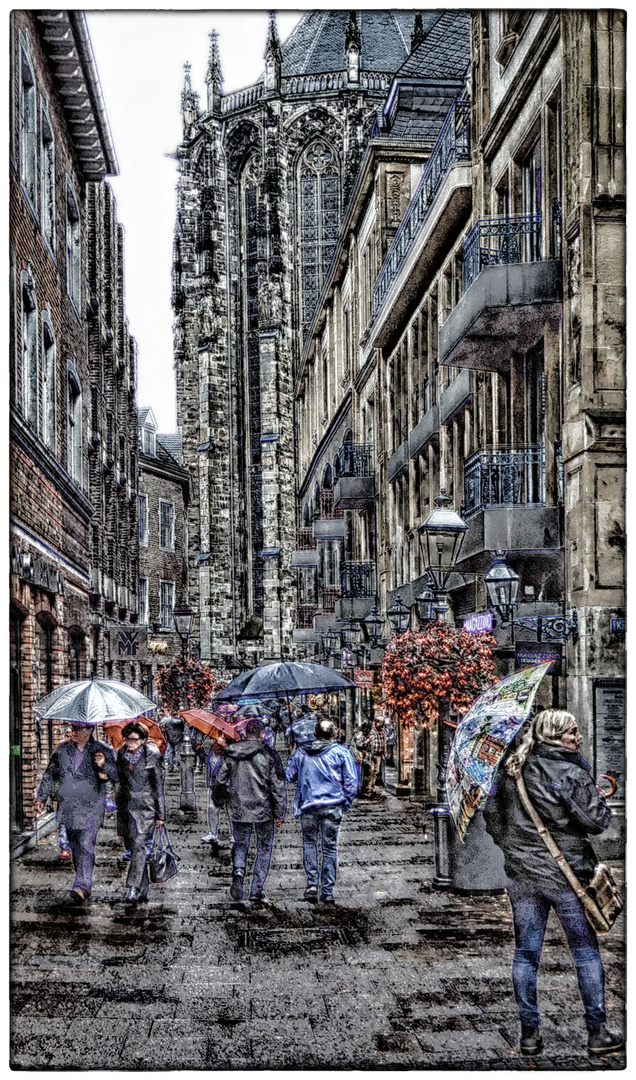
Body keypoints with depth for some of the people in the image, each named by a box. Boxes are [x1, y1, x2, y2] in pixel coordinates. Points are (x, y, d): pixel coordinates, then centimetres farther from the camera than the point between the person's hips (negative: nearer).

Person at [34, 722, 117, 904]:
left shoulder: (102, 750, -2)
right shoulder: (62, 749, 8)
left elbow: (117, 775, -9)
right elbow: (50, 775, 17)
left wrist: (104, 765, -29)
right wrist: (41, 798, 13)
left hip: (91, 808, -5)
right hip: (68, 806, 5)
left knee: (86, 845, -16)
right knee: (75, 847, 11)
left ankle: (82, 886, -21)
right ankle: (84, 884, 25)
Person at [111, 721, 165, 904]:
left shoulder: (152, 755, -5)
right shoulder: (121, 754, 7)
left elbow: (159, 785, -2)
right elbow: (118, 777, 14)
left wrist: (160, 813, -2)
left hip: (145, 806, -5)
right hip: (125, 805, 5)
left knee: (140, 845, -16)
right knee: (132, 847, 7)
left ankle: (133, 888, -21)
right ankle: (143, 889, 16)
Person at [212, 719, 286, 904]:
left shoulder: (230, 754, 1)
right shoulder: (269, 755, -8)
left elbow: (219, 779, 8)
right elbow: (278, 786, -9)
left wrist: (219, 800, 26)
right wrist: (280, 813, -2)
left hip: (238, 809, 2)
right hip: (263, 809, -2)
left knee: (240, 844, 18)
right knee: (264, 849, 11)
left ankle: (238, 872, -11)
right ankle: (257, 890, 8)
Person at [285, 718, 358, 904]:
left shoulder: (301, 753, 4)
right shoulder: (340, 752, -1)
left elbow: (290, 776, 17)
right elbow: (351, 781, -3)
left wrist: (291, 757, 33)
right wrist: (346, 803, 10)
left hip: (308, 805, 1)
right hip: (333, 805, -1)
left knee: (309, 842, 15)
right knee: (330, 847, 6)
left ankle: (312, 883, -1)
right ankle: (327, 891, 5)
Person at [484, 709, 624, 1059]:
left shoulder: (510, 770, 4)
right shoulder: (572, 774, -13)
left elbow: (491, 815, 11)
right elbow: (598, 820, -12)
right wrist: (587, 783, 0)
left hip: (520, 875, 4)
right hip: (566, 874, -4)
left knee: (525, 953, 10)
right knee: (586, 953, 7)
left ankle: (529, 1033, 12)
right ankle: (597, 1033, 11)